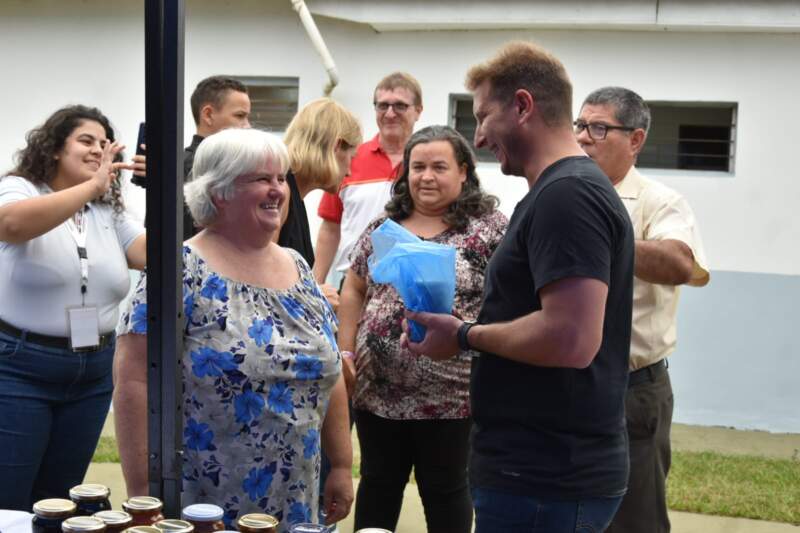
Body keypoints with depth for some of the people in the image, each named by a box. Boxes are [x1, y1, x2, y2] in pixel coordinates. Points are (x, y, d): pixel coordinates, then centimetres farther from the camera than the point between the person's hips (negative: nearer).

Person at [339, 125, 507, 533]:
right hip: (377, 388, 4)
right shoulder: (383, 227, 8)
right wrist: (346, 352, 6)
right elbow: (354, 291, 14)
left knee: (445, 488, 10)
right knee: (378, 484, 16)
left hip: (449, 394, -4)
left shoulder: (490, 227, -5)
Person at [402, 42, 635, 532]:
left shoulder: (566, 196, -18)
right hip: (545, 470, 10)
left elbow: (571, 338, -27)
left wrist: (465, 336, -13)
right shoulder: (582, 188, 16)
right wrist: (471, 331, 9)